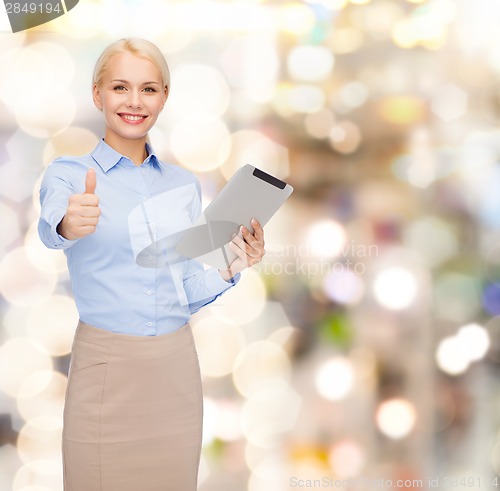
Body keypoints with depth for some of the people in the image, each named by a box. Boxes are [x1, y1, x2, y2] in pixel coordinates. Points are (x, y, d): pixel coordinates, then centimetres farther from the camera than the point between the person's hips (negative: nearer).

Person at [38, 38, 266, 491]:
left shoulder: (184, 184, 9)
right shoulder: (68, 174, -3)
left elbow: (187, 292, 12)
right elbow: (51, 227, -27)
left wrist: (231, 271, -7)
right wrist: (69, 225, -49)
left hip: (176, 368, 4)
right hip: (106, 368, -4)